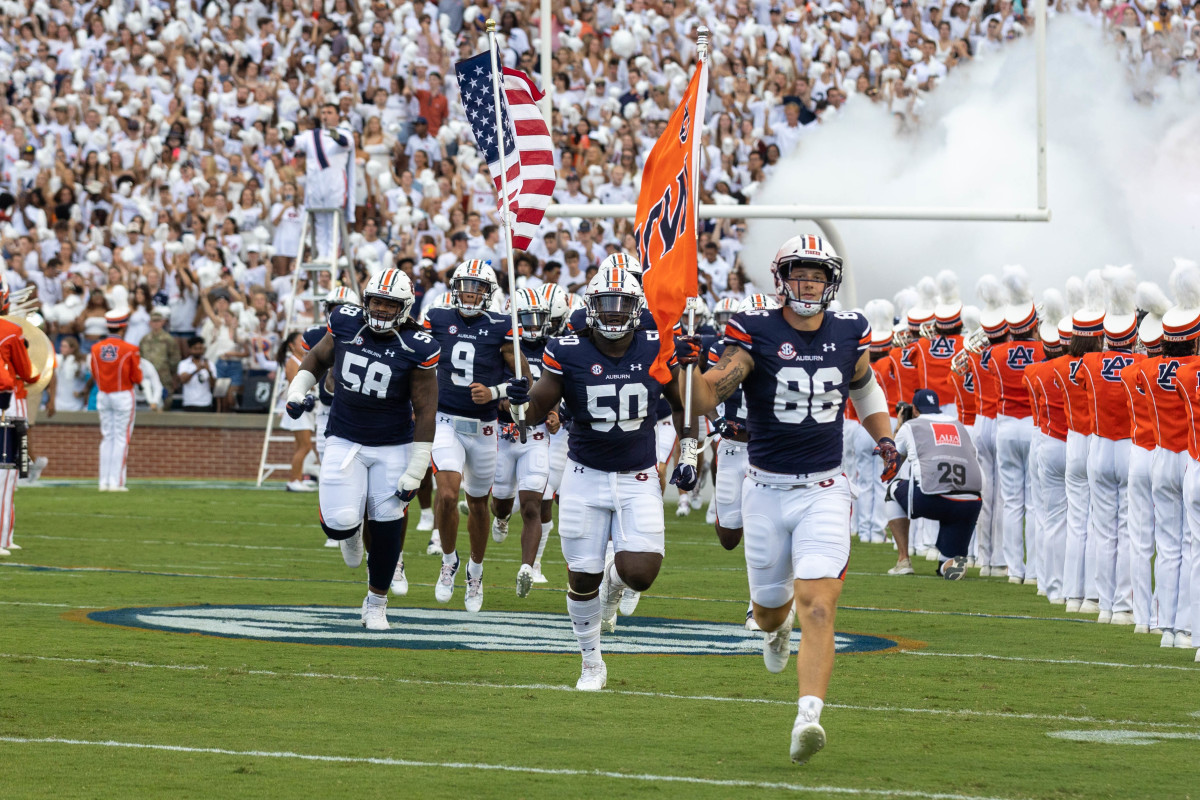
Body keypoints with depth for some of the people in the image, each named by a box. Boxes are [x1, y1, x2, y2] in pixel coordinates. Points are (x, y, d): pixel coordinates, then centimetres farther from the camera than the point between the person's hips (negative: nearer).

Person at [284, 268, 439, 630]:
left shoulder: (417, 348, -15)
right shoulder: (346, 324, -6)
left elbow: (425, 413, -10)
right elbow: (318, 358, 16)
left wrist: (414, 473, -12)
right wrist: (297, 392, -2)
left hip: (393, 447, -1)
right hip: (345, 440, 1)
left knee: (387, 528, 2)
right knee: (339, 524, -13)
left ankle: (376, 604, 23)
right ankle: (350, 530, 27)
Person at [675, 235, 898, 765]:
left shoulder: (849, 334, 1)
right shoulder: (756, 334, -8)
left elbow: (864, 385, 23)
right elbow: (705, 400, -16)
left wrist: (885, 439, 8)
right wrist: (689, 366, -36)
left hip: (824, 490, 0)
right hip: (767, 488, 0)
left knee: (817, 607, -16)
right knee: (770, 604, 16)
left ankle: (808, 718, -24)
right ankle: (777, 625, 55)